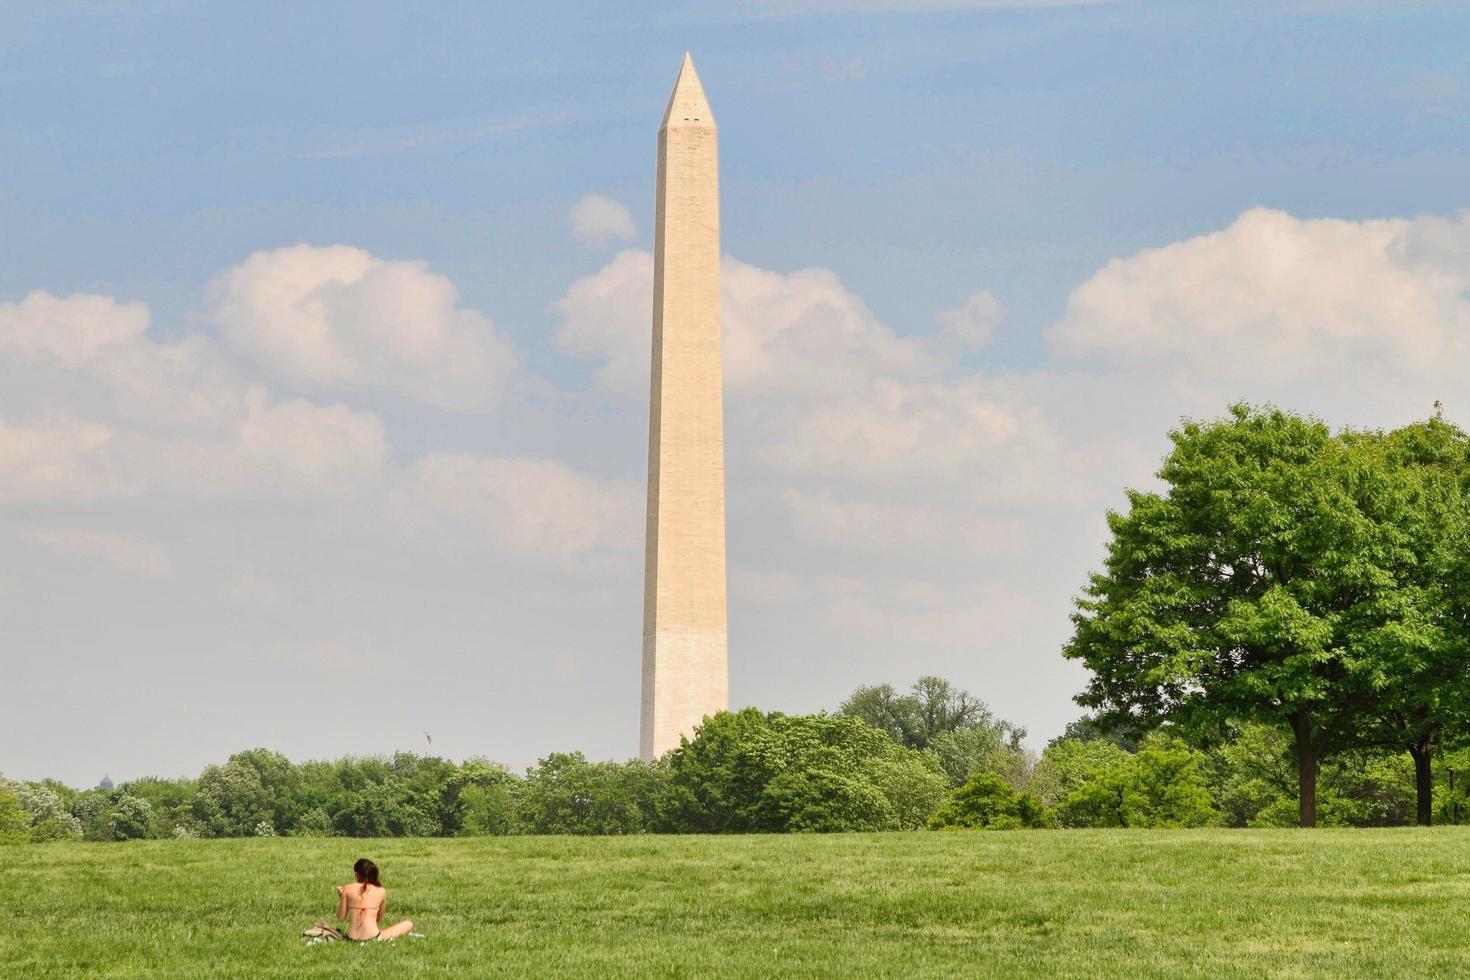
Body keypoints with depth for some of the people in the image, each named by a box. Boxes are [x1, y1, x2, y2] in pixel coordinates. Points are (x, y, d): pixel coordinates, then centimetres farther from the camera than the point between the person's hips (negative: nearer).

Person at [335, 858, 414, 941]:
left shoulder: (347, 889, -2)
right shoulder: (382, 891, -2)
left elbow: (341, 916, 3)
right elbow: (379, 919, 9)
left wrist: (340, 897, 18)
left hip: (352, 937, 3)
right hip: (372, 937, -3)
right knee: (408, 924, 8)